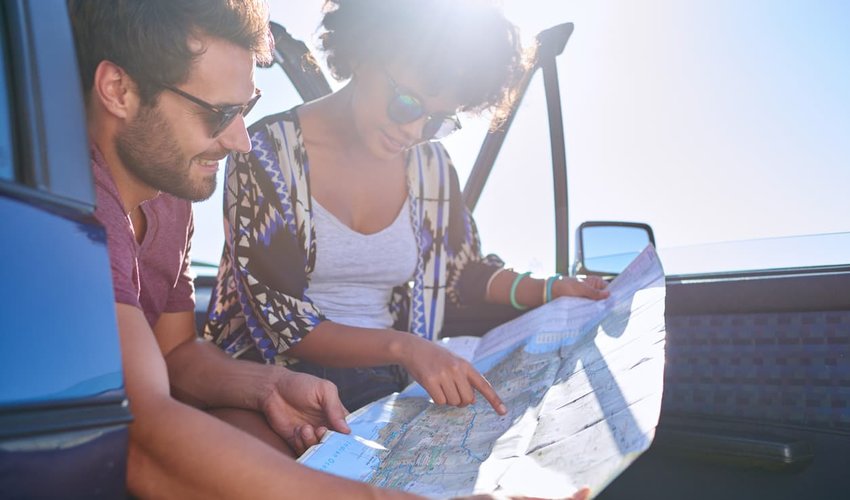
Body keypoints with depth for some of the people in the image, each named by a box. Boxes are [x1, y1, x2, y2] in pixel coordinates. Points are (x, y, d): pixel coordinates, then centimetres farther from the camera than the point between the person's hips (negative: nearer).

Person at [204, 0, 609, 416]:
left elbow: (465, 271, 18)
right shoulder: (268, 151, -10)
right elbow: (276, 319, -16)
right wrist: (401, 346, -30)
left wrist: (551, 291, -1)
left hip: (382, 381, 4)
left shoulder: (431, 164, 5)